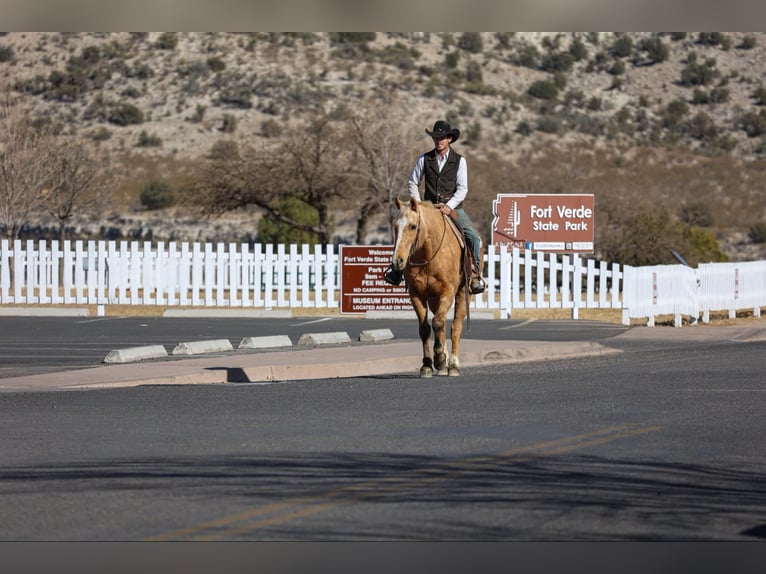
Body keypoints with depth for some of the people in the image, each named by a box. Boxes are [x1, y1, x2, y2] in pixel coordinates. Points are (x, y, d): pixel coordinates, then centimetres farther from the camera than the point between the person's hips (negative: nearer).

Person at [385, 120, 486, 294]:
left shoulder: (459, 161, -1)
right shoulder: (424, 160, 4)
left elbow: (462, 188, -7)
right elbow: (412, 183, 11)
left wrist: (449, 206, -21)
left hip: (453, 208, -1)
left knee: (473, 237, -21)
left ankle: (476, 274, -12)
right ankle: (397, 272, -10)